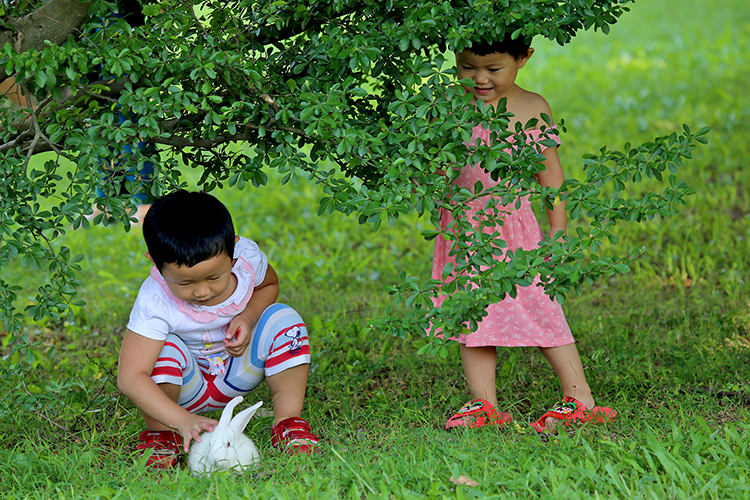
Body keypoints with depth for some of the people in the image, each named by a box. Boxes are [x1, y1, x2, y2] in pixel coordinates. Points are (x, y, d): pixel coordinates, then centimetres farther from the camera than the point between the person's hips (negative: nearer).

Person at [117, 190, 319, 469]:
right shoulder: (154, 302, -34)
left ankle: (288, 423, -10)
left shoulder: (248, 257, -22)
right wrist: (182, 419, -51)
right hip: (186, 384, -3)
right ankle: (160, 436, -12)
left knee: (283, 320, -21)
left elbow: (268, 285, 5)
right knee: (167, 348, -35)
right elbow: (130, 378, -39)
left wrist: (248, 317, -19)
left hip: (238, 373, 3)